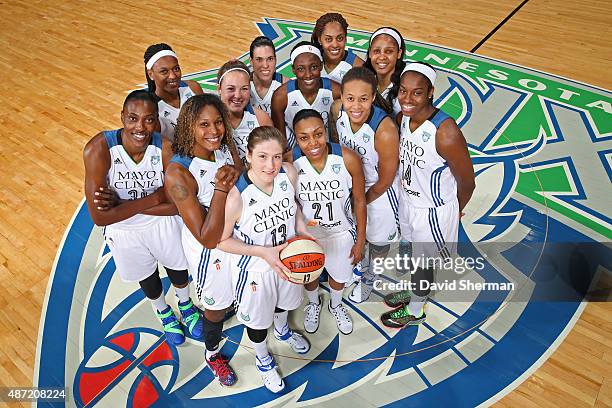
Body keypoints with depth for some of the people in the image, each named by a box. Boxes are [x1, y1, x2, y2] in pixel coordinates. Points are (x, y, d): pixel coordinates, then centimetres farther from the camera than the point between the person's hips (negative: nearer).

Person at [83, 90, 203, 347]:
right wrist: (153, 198, -31)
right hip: (124, 231, 0)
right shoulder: (98, 149, -31)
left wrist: (123, 204, -28)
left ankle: (186, 306, 62)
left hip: (164, 223, 0)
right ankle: (164, 314, 61)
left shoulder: (166, 147, -27)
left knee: (178, 268, 26)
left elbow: (178, 204, -23)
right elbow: (100, 217, -31)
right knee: (147, 278, 27)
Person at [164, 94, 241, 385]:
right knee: (217, 305, 20)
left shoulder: (226, 147, -13)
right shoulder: (178, 172, -32)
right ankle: (212, 354, 52)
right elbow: (208, 238, -32)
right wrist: (220, 187, -36)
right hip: (211, 250, -5)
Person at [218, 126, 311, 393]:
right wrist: (265, 252, -28)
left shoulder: (288, 173, -21)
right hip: (256, 269, -4)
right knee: (258, 319, 23)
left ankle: (282, 330, 70)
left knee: (284, 301, 34)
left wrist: (304, 234, -12)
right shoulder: (236, 197, -35)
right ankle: (262, 358, 57)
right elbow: (222, 240, -20)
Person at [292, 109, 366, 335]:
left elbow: (359, 201, -12)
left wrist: (360, 240, -6)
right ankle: (313, 304, 61)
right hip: (306, 232, 0)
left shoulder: (348, 158, -26)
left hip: (341, 231, 1)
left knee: (340, 274, 25)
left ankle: (336, 305, 60)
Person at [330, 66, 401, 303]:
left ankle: (369, 278, 54)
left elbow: (385, 180, -22)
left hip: (378, 191, -4)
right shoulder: (337, 110, -23)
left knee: (378, 239, 22)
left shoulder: (385, 131, -38)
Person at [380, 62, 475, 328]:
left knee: (424, 262, 17)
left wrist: (454, 211, -2)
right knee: (415, 254, 28)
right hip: (407, 200, 6)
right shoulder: (402, 117, -12)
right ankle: (414, 292, 56)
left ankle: (414, 311, 43)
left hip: (432, 211, -6)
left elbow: (467, 182, -19)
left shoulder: (446, 133, -33)